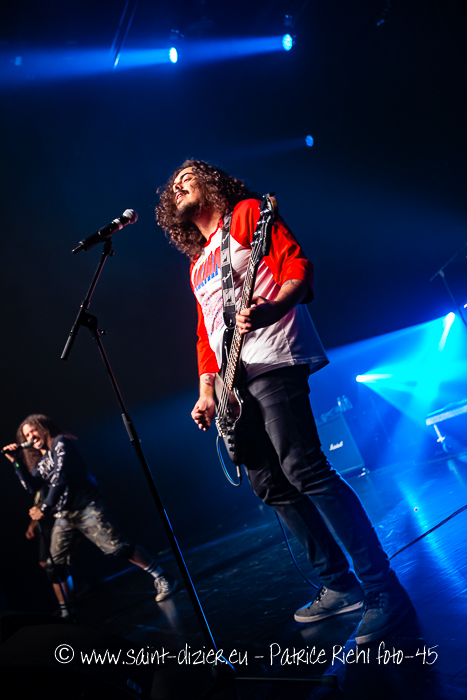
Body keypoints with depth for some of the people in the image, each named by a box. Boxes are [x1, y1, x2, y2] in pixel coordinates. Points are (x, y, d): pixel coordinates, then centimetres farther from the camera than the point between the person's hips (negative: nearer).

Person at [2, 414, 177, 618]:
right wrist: (16, 462, 0)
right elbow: (32, 487, 4)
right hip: (63, 516, 8)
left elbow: (60, 478, -13)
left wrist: (45, 509, -16)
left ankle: (162, 579, -10)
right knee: (54, 567, 1)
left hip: (85, 506, -7)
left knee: (116, 546, -18)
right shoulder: (39, 461, 19)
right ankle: (67, 614, 14)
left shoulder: (60, 443, -2)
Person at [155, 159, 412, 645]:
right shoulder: (197, 264, 28)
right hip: (233, 380, 9)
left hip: (270, 361, -8)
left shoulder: (247, 213, 8)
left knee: (304, 472, -18)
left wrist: (272, 308, -25)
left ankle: (383, 590, -10)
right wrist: (206, 391, 14)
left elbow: (297, 267, -5)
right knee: (272, 487, 6)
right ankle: (339, 585, 17)